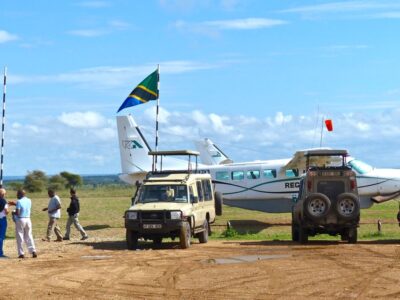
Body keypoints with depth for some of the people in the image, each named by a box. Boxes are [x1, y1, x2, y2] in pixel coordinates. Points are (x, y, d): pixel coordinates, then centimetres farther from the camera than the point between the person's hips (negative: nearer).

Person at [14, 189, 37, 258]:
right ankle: (33, 251, 0)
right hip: (28, 219, 5)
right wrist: (15, 204, 28)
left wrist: (13, 212, 3)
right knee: (29, 236, 12)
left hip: (20, 220, -5)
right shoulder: (29, 201, 7)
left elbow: (17, 213, -18)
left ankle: (21, 253, 2)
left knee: (20, 237, 3)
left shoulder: (19, 201, -13)